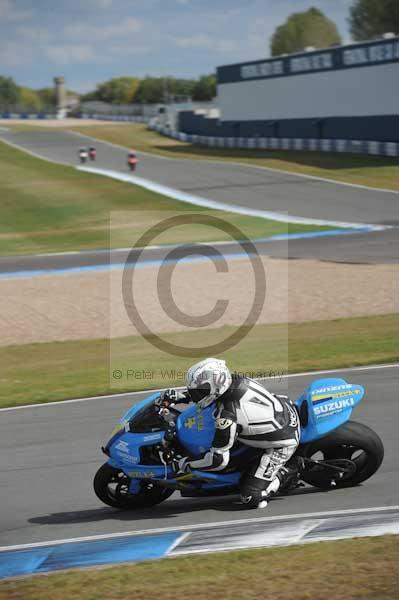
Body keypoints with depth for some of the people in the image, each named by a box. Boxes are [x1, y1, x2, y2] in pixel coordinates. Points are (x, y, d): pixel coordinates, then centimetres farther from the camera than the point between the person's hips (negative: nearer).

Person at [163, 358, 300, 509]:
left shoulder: (226, 416, -32)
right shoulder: (235, 380, -9)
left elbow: (218, 459, -26)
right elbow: (212, 391, 17)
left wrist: (185, 464, -13)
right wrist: (181, 396, 13)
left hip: (282, 444, -8)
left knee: (251, 499, -11)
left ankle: (282, 473, 7)